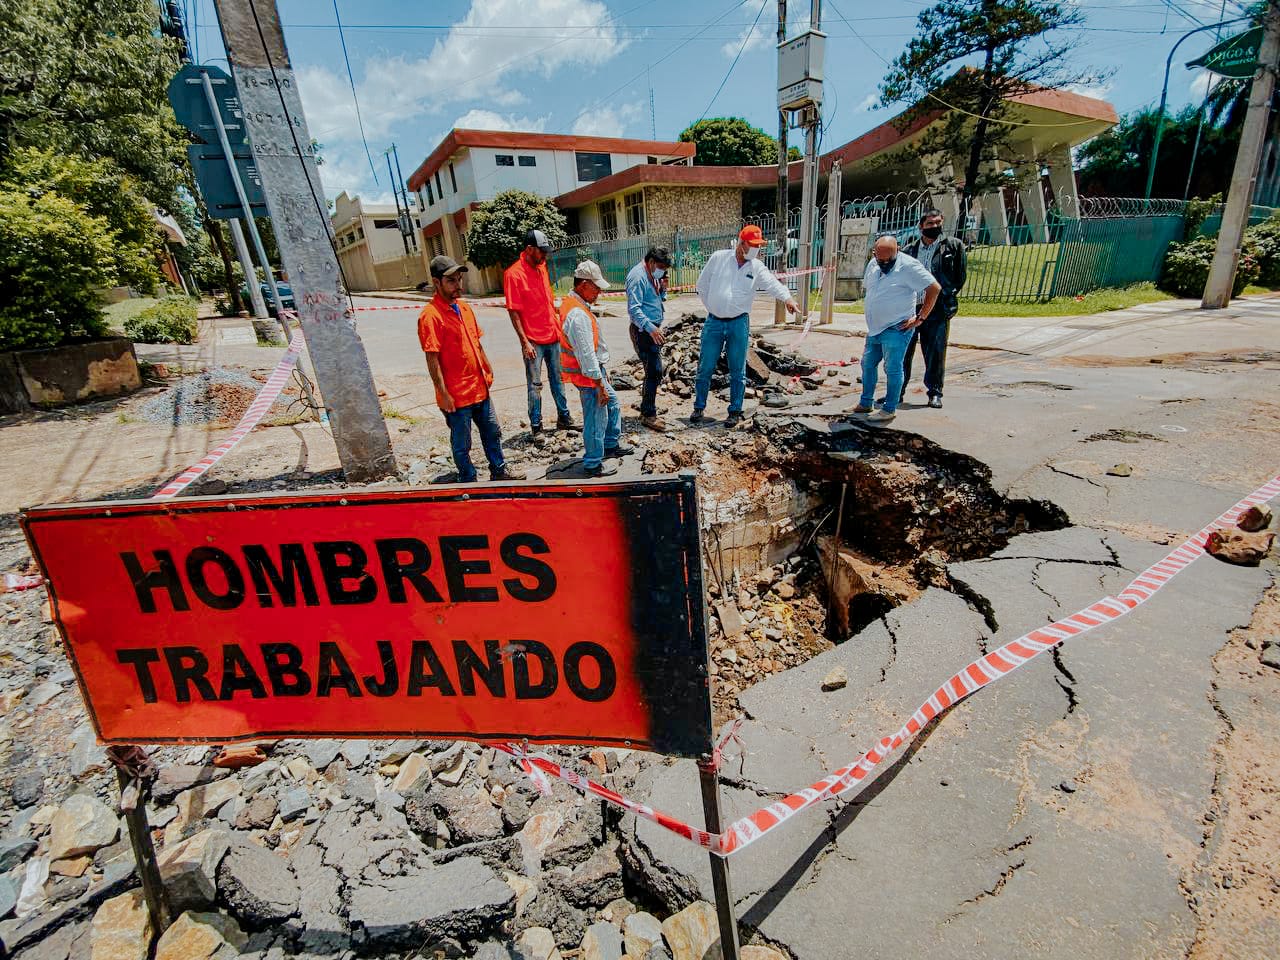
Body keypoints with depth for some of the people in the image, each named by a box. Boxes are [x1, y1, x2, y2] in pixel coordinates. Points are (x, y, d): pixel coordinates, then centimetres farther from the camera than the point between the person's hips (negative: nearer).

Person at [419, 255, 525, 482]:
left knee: (492, 432, 20)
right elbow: (432, 360, -18)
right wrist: (443, 394, -18)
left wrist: (488, 370, 18)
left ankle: (499, 470, 37)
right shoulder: (430, 315, -17)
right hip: (456, 395, -8)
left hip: (479, 388, 8)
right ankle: (468, 481, 25)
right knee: (462, 444, 9)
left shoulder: (464, 307, 8)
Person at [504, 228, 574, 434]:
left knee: (557, 379, 14)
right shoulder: (513, 274, -12)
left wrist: (558, 328, 15)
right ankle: (536, 426, 12)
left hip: (553, 336, 7)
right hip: (533, 340, -7)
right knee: (535, 384, 2)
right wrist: (525, 342, -18)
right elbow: (514, 312, -14)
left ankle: (563, 418, 26)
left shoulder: (541, 267, 9)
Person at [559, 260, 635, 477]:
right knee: (596, 419, 1)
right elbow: (587, 356, -27)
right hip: (589, 375, -11)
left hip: (596, 371, 11)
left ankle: (611, 444, 40)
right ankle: (593, 464, 15)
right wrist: (600, 386, -22)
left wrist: (603, 370, 21)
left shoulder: (572, 304, 8)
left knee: (613, 404, 24)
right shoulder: (578, 315, -26)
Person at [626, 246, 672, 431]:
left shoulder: (652, 275, 15)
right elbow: (634, 309, -24)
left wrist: (662, 289, 3)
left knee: (654, 371, 16)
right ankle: (648, 415, -3)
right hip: (643, 331, -10)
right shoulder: (638, 277, -16)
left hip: (653, 329, 10)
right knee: (654, 372, -11)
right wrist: (650, 328, -34)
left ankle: (647, 409, 28)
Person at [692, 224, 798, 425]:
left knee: (737, 371, 5)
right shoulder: (718, 258, 0)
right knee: (705, 368, 5)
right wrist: (712, 307, 6)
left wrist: (787, 297, -35)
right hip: (714, 322, 0)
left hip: (739, 323, 0)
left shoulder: (757, 268, 1)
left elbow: (773, 284, -15)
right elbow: (702, 285, 8)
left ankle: (735, 411, 16)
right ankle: (699, 407, 19)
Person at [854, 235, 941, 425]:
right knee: (868, 364, 13)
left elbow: (934, 287, -15)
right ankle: (865, 403, 25)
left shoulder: (908, 265, -14)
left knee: (892, 368, -4)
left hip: (896, 329, -8)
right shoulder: (873, 264, 7)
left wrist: (920, 318, -13)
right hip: (875, 327, 8)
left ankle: (890, 409, 5)